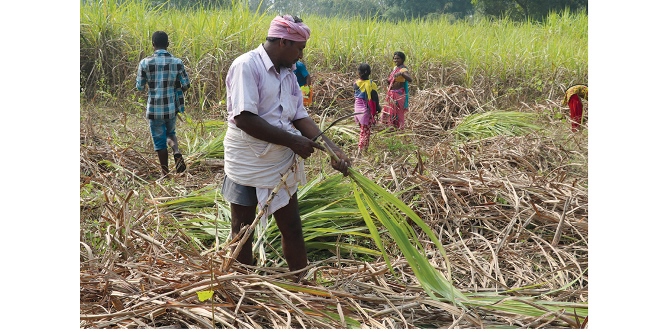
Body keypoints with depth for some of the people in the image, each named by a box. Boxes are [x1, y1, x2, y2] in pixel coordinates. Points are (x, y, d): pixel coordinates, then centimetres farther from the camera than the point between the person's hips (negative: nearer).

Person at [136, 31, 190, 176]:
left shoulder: (145, 62, -9)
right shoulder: (177, 62, -5)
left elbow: (139, 87, -1)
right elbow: (186, 85, -1)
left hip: (154, 109, -2)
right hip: (171, 108, 2)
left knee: (159, 141, 11)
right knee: (171, 133, 26)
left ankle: (165, 173, 16)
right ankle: (177, 152, -3)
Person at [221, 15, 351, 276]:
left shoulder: (288, 73, 6)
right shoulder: (247, 65, -18)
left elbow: (301, 117, 5)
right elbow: (244, 118, -27)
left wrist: (333, 150, -8)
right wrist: (292, 141, -23)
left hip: (282, 166, 7)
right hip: (248, 166, -7)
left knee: (292, 228, 15)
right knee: (242, 232, 10)